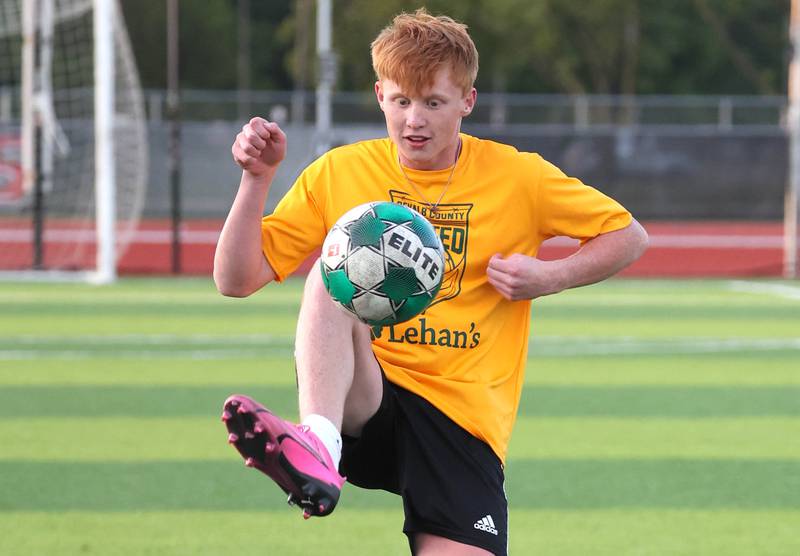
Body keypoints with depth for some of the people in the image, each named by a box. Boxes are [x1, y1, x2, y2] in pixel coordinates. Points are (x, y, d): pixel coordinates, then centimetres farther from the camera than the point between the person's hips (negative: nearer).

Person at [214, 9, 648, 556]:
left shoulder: (517, 177, 2)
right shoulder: (339, 172, 5)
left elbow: (630, 237, 12)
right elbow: (238, 280, 3)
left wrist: (549, 278, -6)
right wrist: (257, 180, -12)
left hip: (462, 415, -1)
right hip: (361, 402, 1)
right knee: (330, 277, -29)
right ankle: (318, 446, -48)